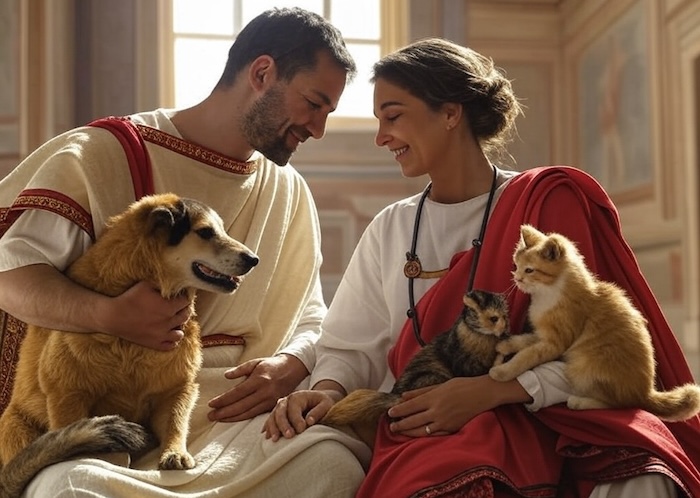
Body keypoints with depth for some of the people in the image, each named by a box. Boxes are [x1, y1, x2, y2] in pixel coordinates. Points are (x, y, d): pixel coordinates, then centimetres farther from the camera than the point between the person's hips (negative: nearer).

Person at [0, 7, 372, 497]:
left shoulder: (290, 191, 15)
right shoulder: (107, 152, -1)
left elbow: (312, 321, 16)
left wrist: (290, 366, -8)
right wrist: (108, 315, -27)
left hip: (236, 415, 4)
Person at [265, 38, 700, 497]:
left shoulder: (550, 201, 0)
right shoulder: (389, 229, 13)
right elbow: (353, 347, 11)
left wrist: (487, 391, -19)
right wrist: (328, 390, -12)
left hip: (537, 422, -3)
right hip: (421, 435, 4)